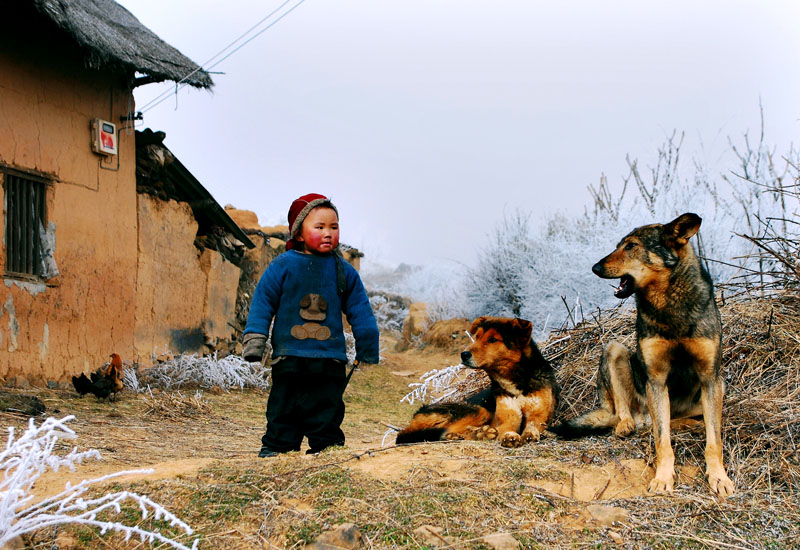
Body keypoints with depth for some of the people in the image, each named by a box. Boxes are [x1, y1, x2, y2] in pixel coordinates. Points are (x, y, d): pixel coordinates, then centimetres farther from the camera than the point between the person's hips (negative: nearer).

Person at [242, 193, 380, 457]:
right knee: (284, 408, 5)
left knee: (327, 407, 6)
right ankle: (276, 446, 16)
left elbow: (360, 311, 13)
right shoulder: (282, 266, -1)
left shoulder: (344, 272, 5)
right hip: (288, 355, -1)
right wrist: (254, 339, -2)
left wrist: (367, 349, 15)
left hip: (330, 358, 2)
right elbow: (262, 302, 2)